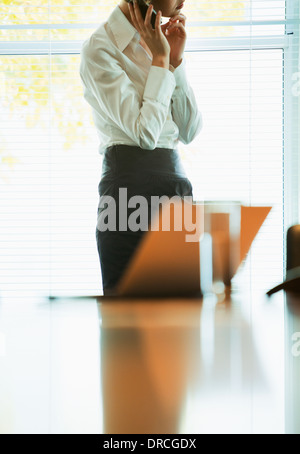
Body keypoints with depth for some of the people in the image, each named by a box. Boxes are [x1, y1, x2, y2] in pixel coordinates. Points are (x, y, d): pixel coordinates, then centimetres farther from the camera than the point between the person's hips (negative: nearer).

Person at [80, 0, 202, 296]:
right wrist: (161, 58, -7)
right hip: (131, 185, -7)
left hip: (177, 181, 7)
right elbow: (145, 132, -16)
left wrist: (176, 59, 2)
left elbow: (190, 132, 9)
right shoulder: (99, 49, -7)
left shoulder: (159, 42, 14)